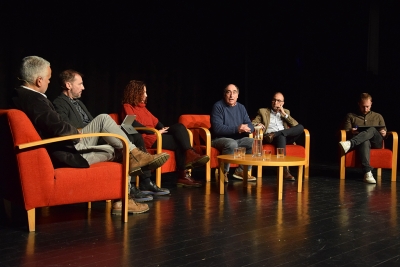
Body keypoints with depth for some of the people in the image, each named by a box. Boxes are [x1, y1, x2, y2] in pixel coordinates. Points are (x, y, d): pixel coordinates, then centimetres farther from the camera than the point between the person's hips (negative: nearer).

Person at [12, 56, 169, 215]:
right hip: (65, 155, -9)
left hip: (62, 146, 9)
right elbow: (60, 128, -30)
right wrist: (78, 132, -9)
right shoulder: (35, 100, -24)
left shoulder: (20, 95, 6)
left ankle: (135, 155, 10)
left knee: (103, 119, 9)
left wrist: (75, 133, 6)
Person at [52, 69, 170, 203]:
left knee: (136, 136, -6)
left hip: (96, 136, 9)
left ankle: (146, 181, -6)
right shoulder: (59, 104, -3)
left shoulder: (78, 102, 26)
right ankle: (129, 187, -23)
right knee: (126, 139, -27)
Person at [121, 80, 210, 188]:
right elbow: (135, 125, -15)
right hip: (147, 138, -8)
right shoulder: (127, 107, 1)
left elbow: (155, 121, 22)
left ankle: (190, 155, -28)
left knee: (179, 126, -15)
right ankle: (183, 176, -18)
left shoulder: (142, 106, 27)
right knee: (178, 142, -18)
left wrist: (163, 129, 0)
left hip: (156, 134, 8)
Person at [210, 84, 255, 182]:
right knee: (232, 144, -36)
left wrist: (247, 128, -22)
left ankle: (241, 170, -2)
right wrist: (236, 129, -30)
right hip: (219, 139, -6)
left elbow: (250, 125, 5)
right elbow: (217, 128, -20)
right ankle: (223, 172, -16)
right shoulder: (218, 106, -9)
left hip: (238, 139, 6)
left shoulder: (241, 107, 10)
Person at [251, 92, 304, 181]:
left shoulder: (286, 112, 25)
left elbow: (296, 125, 11)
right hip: (268, 138, -3)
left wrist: (284, 114, 5)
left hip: (286, 137, 3)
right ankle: (285, 170, -45)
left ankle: (274, 135, -32)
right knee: (281, 137, -39)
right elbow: (252, 123, 8)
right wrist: (257, 124, -15)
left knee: (301, 127, -24)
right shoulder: (263, 111, 18)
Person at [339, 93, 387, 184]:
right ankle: (367, 173, -56)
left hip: (376, 143, 1)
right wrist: (351, 131, -12)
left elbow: (384, 134, 23)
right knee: (365, 142, -41)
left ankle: (350, 144, -57)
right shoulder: (351, 116, 21)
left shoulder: (378, 117, 27)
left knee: (372, 129, -34)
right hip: (362, 142, -1)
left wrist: (384, 134, -3)